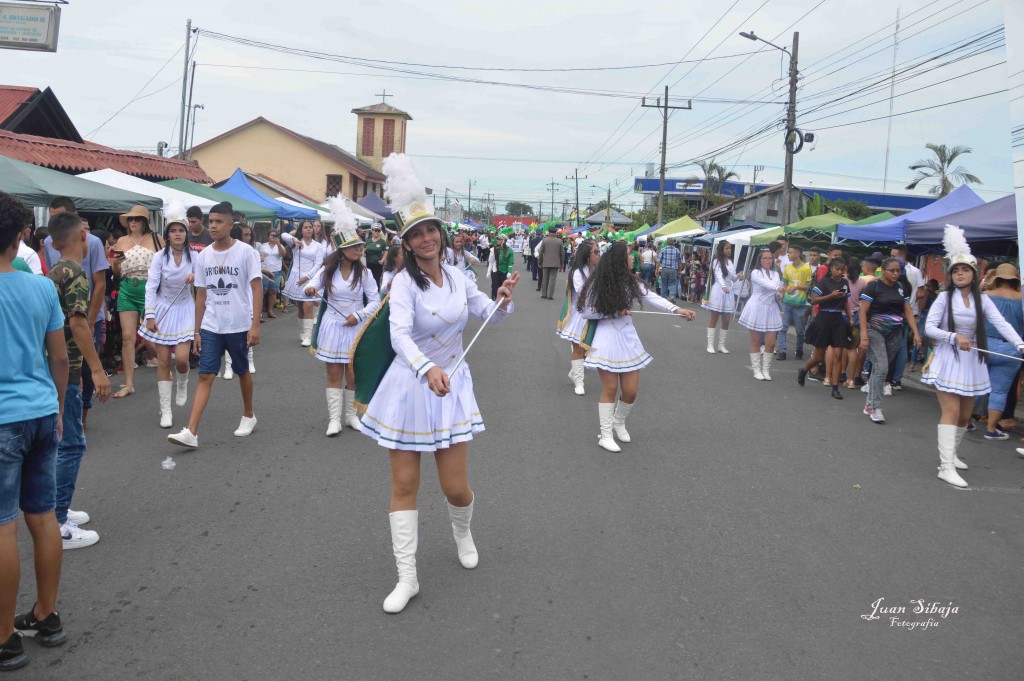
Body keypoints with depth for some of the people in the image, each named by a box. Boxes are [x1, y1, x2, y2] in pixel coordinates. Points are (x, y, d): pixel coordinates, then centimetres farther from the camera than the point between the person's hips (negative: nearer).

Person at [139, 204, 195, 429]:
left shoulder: (193, 256, -3)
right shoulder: (160, 257, -8)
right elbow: (151, 287, -10)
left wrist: (195, 277, -22)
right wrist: (150, 315, -17)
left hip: (184, 310, 1)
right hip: (163, 309, 0)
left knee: (181, 358, -13)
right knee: (163, 361, 1)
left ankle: (182, 383, 24)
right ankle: (165, 410, 9)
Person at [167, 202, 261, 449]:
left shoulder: (245, 252, -8)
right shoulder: (203, 256, 4)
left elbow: (257, 289, -9)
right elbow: (201, 295, 9)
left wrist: (255, 325, -16)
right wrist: (197, 331, 8)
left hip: (239, 326, -3)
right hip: (210, 327, 3)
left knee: (242, 371, 14)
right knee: (205, 376, -3)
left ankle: (248, 415, 35)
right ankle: (191, 432, -8)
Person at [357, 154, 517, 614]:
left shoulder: (456, 276, 1)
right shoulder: (405, 282, -15)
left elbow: (491, 316, 10)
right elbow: (400, 336, -30)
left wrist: (503, 300, -13)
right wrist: (428, 370, -48)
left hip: (451, 386, 3)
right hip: (410, 386, -3)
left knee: (456, 487, 5)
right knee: (404, 484, 3)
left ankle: (462, 533, 41)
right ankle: (407, 577, 16)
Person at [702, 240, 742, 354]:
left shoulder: (731, 262, 14)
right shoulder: (717, 262, -6)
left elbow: (733, 278, 15)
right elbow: (719, 276, -20)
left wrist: (738, 276, -7)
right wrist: (724, 287, -37)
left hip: (729, 292, 6)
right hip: (718, 291, -6)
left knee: (727, 320, 4)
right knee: (714, 318, 1)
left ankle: (721, 345, 12)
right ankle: (710, 344, 5)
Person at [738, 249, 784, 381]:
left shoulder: (776, 274, 10)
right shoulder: (755, 273, -6)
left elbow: (777, 293, 13)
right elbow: (764, 283, -26)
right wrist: (777, 287, -42)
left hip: (771, 309, 4)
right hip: (757, 308, -4)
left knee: (771, 343, -1)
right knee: (756, 342, 3)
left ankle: (766, 370, 11)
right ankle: (757, 370, 12)